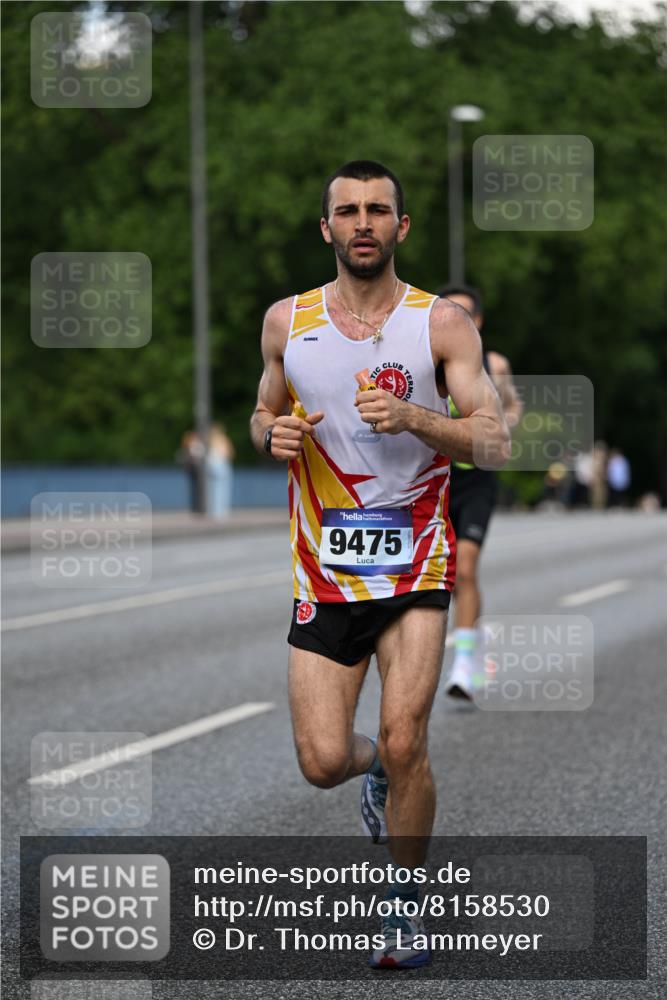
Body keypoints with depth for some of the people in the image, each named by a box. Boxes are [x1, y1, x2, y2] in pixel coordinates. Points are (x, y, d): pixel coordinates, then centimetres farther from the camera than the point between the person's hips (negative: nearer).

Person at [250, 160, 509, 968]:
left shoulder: (442, 323, -3)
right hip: (324, 571, 2)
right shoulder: (286, 322, 5)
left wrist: (413, 418, -25)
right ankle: (378, 769, 34)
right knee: (323, 764, -3)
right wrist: (274, 434, -4)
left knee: (403, 742, -14)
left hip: (415, 566, -2)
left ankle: (406, 902, 8)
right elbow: (262, 416, 20)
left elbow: (495, 442, -8)